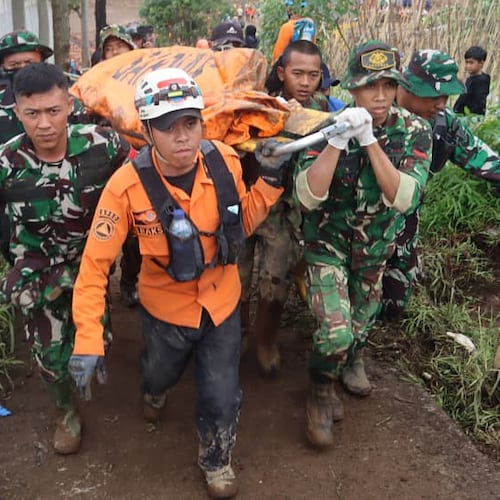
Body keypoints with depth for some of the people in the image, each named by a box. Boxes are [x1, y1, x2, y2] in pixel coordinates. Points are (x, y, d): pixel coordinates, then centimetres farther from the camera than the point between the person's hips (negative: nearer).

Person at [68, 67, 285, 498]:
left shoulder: (225, 161, -19)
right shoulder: (128, 185, -28)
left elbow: (243, 224, -3)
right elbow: (95, 263, -23)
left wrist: (270, 179, -17)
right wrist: (88, 338, -28)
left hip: (222, 302, 1)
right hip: (166, 306, -1)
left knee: (222, 397, 10)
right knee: (161, 373, 28)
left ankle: (217, 460, 44)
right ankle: (155, 392, 70)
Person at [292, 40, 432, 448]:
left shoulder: (414, 131, -15)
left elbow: (403, 198, -27)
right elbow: (308, 196, -30)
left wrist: (370, 141, -35)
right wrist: (338, 139, -39)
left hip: (376, 244, 3)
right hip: (328, 241, -3)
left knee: (362, 319, 22)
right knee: (334, 331, -15)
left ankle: (352, 359, 57)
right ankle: (321, 391, 17)